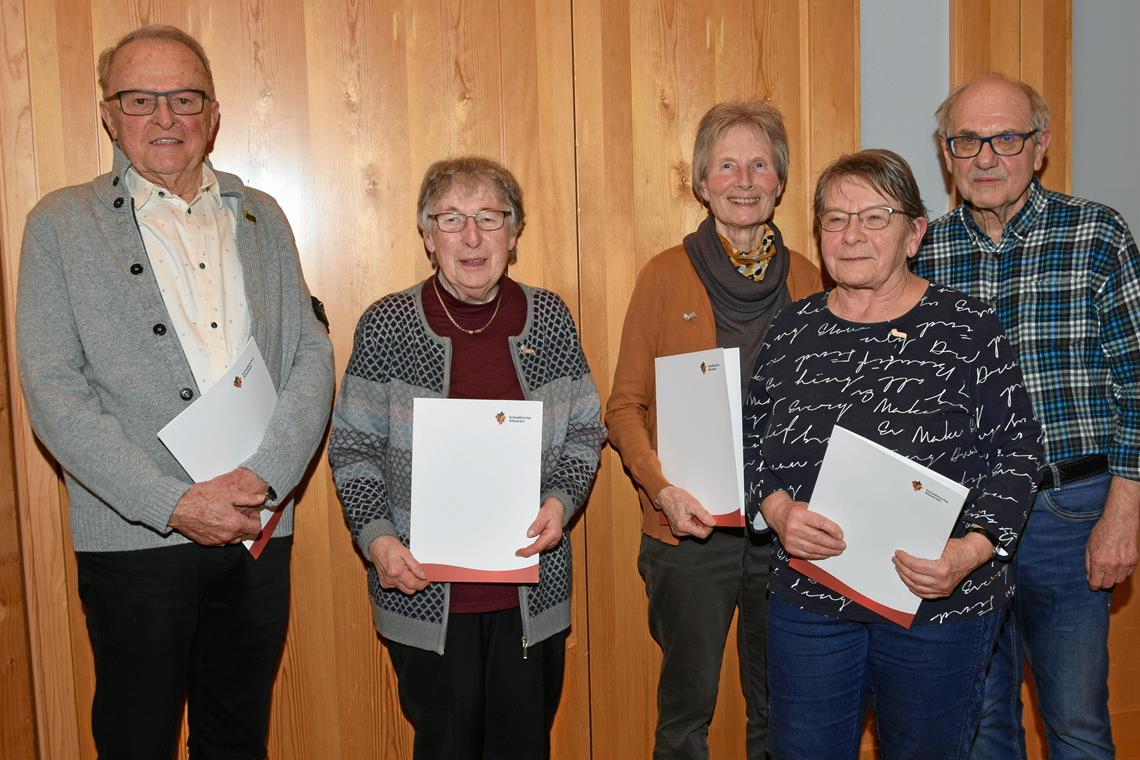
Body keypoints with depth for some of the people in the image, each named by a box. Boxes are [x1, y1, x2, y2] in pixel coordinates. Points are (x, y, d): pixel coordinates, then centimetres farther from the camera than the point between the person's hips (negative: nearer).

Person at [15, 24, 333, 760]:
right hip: (137, 538, -3)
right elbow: (54, 393, -8)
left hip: (260, 529, 3)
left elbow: (312, 354, 4)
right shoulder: (62, 224, -1)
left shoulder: (261, 217, 10)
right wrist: (175, 504, -16)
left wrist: (264, 474, -12)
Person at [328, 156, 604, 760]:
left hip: (531, 588, 2)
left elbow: (584, 430, 9)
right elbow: (353, 446, 0)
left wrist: (561, 500, -8)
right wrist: (377, 538, -13)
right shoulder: (387, 324, -3)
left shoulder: (548, 317, 2)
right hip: (424, 589, -2)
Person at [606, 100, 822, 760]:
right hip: (690, 530, -2)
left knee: (780, 706, 15)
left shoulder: (805, 279, 6)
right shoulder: (667, 275, -3)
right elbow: (625, 405, -2)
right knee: (687, 705, 9)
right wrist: (662, 489, -17)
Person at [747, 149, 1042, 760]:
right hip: (808, 597, 2)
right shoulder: (791, 331, 4)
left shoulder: (967, 328, -5)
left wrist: (972, 550, -18)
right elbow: (752, 443, 9)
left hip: (939, 604, -2)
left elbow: (1016, 452, -4)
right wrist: (777, 509, -11)